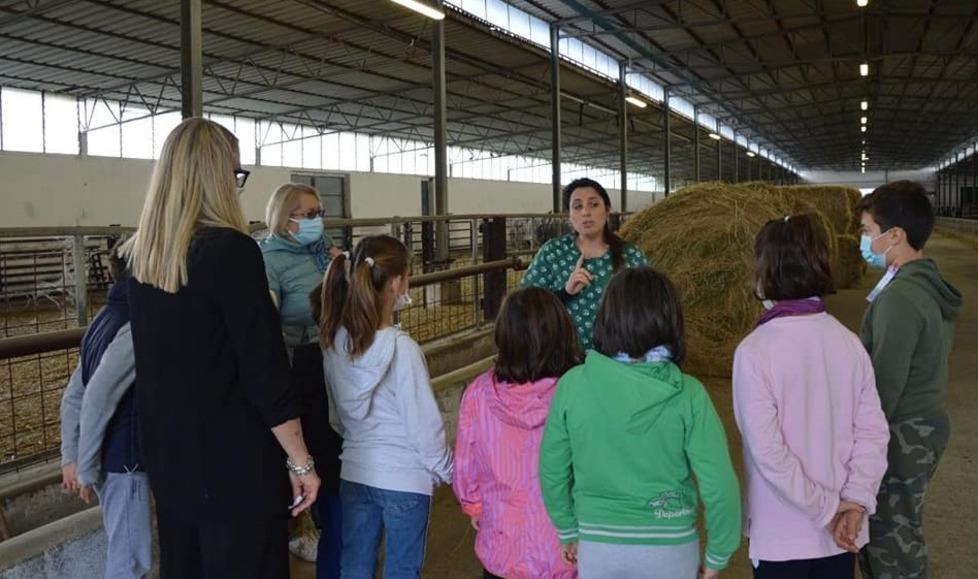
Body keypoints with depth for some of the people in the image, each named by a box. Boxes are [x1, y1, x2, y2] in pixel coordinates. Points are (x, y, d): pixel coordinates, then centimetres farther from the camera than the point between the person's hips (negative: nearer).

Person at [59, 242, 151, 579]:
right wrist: (87, 468, -15)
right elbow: (98, 399, -24)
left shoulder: (105, 320, 9)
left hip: (108, 457, 9)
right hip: (123, 460, -9)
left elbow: (74, 394, 12)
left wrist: (71, 456, 14)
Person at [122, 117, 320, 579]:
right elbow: (265, 372, -21)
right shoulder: (231, 250, -20)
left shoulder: (142, 256, 3)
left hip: (169, 459, 7)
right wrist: (300, 462, -12)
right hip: (237, 465, -7)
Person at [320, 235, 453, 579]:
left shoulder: (335, 341, -4)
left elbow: (336, 415, 6)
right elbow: (424, 421, -16)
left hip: (353, 471, 6)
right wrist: (445, 470, -2)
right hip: (405, 477, -6)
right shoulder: (400, 347, -22)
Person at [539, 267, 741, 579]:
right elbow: (719, 485, -14)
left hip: (597, 544, 0)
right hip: (670, 547, 0)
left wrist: (568, 531, 11)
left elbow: (553, 471, -5)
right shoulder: (687, 395, -17)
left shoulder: (572, 385, -15)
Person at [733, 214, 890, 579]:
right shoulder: (849, 342, -4)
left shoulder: (754, 350, -20)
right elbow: (873, 432, -5)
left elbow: (768, 452, -21)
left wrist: (828, 512, -12)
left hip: (783, 534, -4)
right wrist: (854, 503, -6)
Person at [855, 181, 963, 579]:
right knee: (899, 533, 20)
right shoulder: (930, 286, 7)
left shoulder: (900, 296, -23)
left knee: (890, 542, 4)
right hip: (925, 423, 9)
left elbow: (885, 383, -22)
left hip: (900, 435, -9)